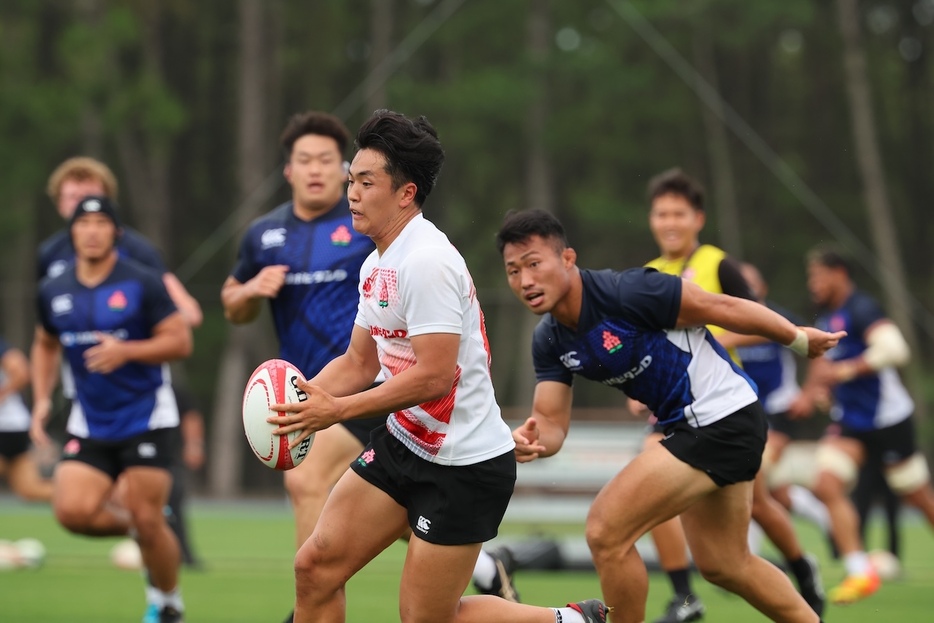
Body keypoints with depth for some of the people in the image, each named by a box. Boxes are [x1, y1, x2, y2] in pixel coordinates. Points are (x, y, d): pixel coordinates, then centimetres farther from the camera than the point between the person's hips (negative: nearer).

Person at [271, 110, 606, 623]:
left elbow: (433, 377, -27)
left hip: (464, 466, -9)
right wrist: (301, 397, -4)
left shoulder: (427, 262, -22)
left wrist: (336, 410, -23)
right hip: (403, 444, 9)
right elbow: (359, 362, 15)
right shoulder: (377, 264, 9)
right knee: (315, 567, 1)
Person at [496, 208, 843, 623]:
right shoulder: (548, 342, -1)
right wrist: (531, 439, -27)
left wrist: (798, 338, -5)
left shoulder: (624, 293, -25)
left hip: (720, 419, -9)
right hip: (686, 424, 9)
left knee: (605, 530, -15)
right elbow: (551, 422, -2)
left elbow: (722, 308, -15)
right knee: (723, 564, 23)